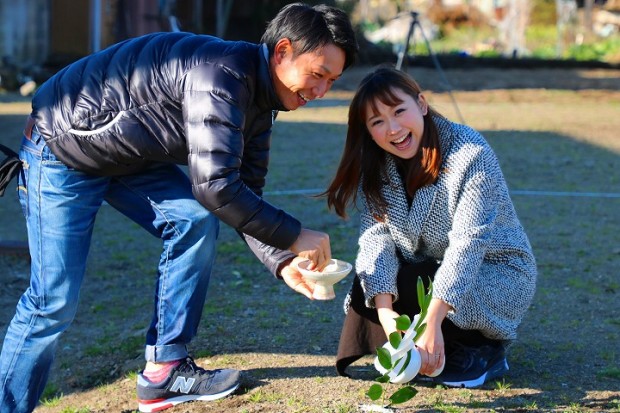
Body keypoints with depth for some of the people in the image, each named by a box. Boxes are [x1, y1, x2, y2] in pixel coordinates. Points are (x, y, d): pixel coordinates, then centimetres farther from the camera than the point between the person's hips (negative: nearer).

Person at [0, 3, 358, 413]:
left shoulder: (259, 102, -1)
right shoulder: (223, 74, -31)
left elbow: (246, 195, 2)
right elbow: (215, 186, -37)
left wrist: (281, 261, -12)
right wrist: (293, 236, -29)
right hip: (63, 150, -9)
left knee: (196, 221, -8)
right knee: (55, 301, -8)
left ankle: (165, 371, 1)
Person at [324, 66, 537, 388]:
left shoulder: (471, 153, -24)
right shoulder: (375, 167, -6)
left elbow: (468, 242, -32)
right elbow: (376, 237, -17)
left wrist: (432, 323, -41)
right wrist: (384, 311, -34)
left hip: (498, 275, -5)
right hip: (428, 273, 6)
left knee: (406, 285, -28)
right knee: (368, 288, -18)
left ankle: (485, 350, -5)